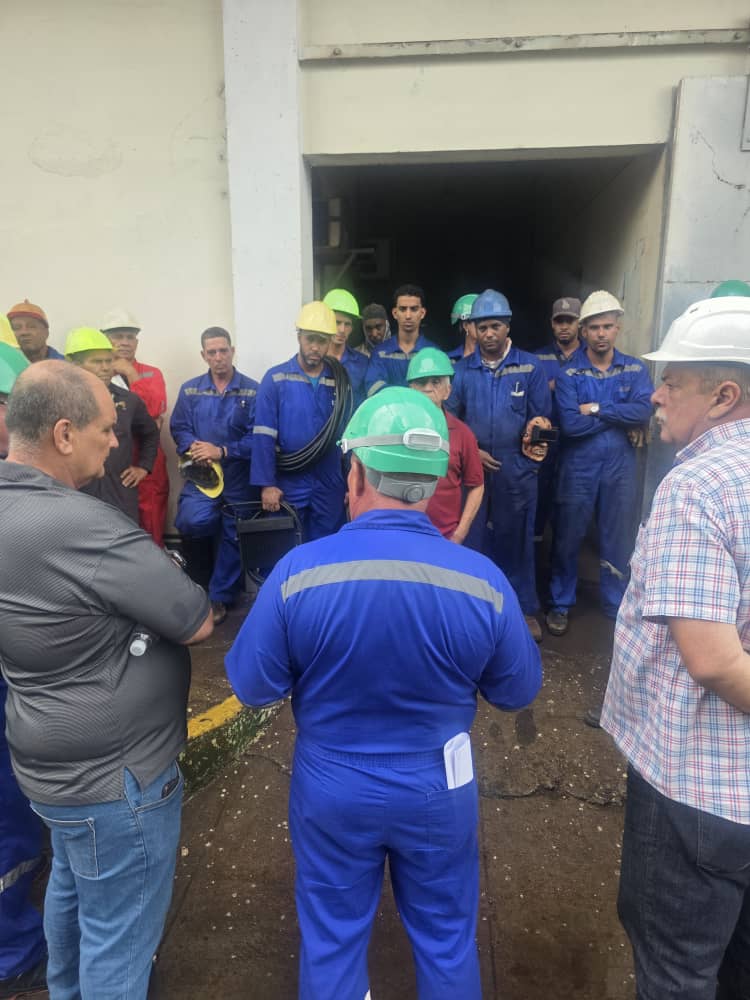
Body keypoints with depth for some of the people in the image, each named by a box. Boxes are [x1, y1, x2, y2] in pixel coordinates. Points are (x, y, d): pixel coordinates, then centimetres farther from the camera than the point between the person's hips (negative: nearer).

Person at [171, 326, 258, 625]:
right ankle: (203, 578, 9)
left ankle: (219, 596, 28)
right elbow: (178, 429, 3)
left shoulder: (253, 390, -4)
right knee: (192, 522, -22)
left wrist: (222, 451, -18)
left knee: (232, 537, 8)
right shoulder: (189, 390, 6)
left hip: (239, 478, -1)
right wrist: (193, 447, -19)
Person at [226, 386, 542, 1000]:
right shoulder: (483, 580, -21)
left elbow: (251, 685, -10)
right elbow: (519, 692, -5)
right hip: (438, 788, 1)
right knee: (447, 939, 26)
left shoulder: (298, 571, -24)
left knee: (333, 939, 26)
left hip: (331, 787, 0)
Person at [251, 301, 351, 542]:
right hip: (288, 484, -2)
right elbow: (264, 436, -8)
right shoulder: (276, 379, -5)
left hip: (330, 486, 3)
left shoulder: (341, 382, 5)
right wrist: (266, 483, -14)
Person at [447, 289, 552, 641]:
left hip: (517, 468, -1)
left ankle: (526, 610, 23)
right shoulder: (463, 369, 4)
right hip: (474, 466, 1)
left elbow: (542, 417, 1)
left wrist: (536, 435, -19)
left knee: (517, 539, 8)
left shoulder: (530, 367, 0)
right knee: (473, 538, 9)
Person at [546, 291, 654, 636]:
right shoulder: (568, 373, -5)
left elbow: (644, 411, -13)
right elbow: (570, 424, -17)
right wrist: (620, 419, -11)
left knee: (618, 540, 13)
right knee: (567, 539, 8)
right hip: (577, 468, -2)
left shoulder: (635, 369, 4)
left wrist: (597, 408, -16)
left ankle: (617, 605, 31)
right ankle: (560, 604, 26)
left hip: (620, 468, 2)